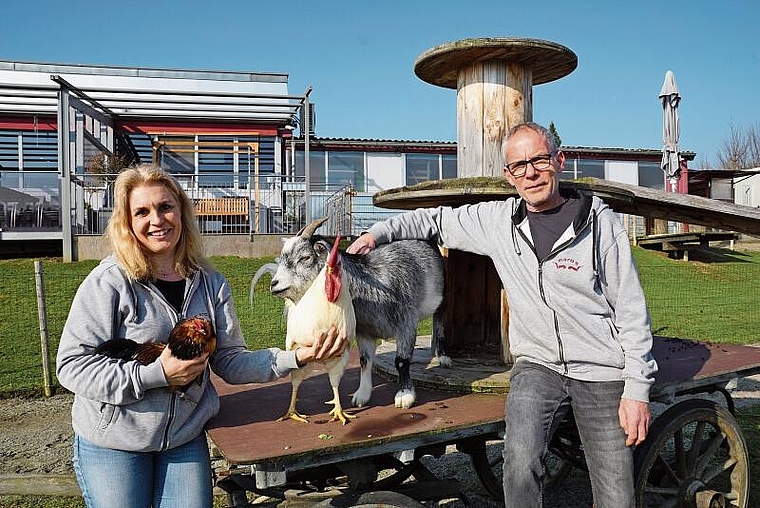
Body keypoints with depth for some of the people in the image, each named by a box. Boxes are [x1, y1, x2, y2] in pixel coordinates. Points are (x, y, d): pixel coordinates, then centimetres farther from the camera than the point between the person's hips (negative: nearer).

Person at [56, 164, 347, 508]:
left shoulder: (211, 284, -1)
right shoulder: (108, 282, -14)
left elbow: (229, 360, -1)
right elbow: (72, 366, -17)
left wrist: (296, 358, -13)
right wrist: (157, 374, -25)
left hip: (185, 439, 3)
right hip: (112, 442, -3)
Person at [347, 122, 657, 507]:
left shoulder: (600, 221, -6)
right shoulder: (497, 220, 2)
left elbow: (631, 310, -5)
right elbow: (437, 220, 16)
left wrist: (638, 388, -8)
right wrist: (377, 233, 4)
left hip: (603, 374, -1)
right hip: (538, 365, 1)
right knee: (521, 460, -26)